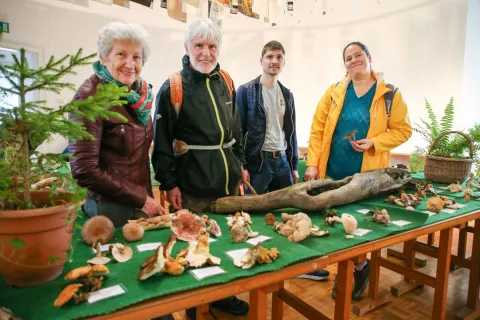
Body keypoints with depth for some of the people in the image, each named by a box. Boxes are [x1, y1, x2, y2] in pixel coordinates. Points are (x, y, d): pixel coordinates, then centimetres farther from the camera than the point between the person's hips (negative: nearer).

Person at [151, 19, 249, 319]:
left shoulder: (226, 82, 8)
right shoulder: (173, 88, -10)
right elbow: (162, 143, -11)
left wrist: (240, 165, 13)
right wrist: (169, 184, -13)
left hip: (228, 184, 6)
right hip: (193, 190, -6)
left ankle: (223, 296, 42)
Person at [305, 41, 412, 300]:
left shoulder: (389, 94, 1)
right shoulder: (334, 92, 4)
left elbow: (402, 130, 1)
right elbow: (317, 129, 0)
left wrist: (373, 142, -17)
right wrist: (313, 164, -7)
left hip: (369, 175, -2)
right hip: (333, 172, 2)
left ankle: (358, 266, 35)